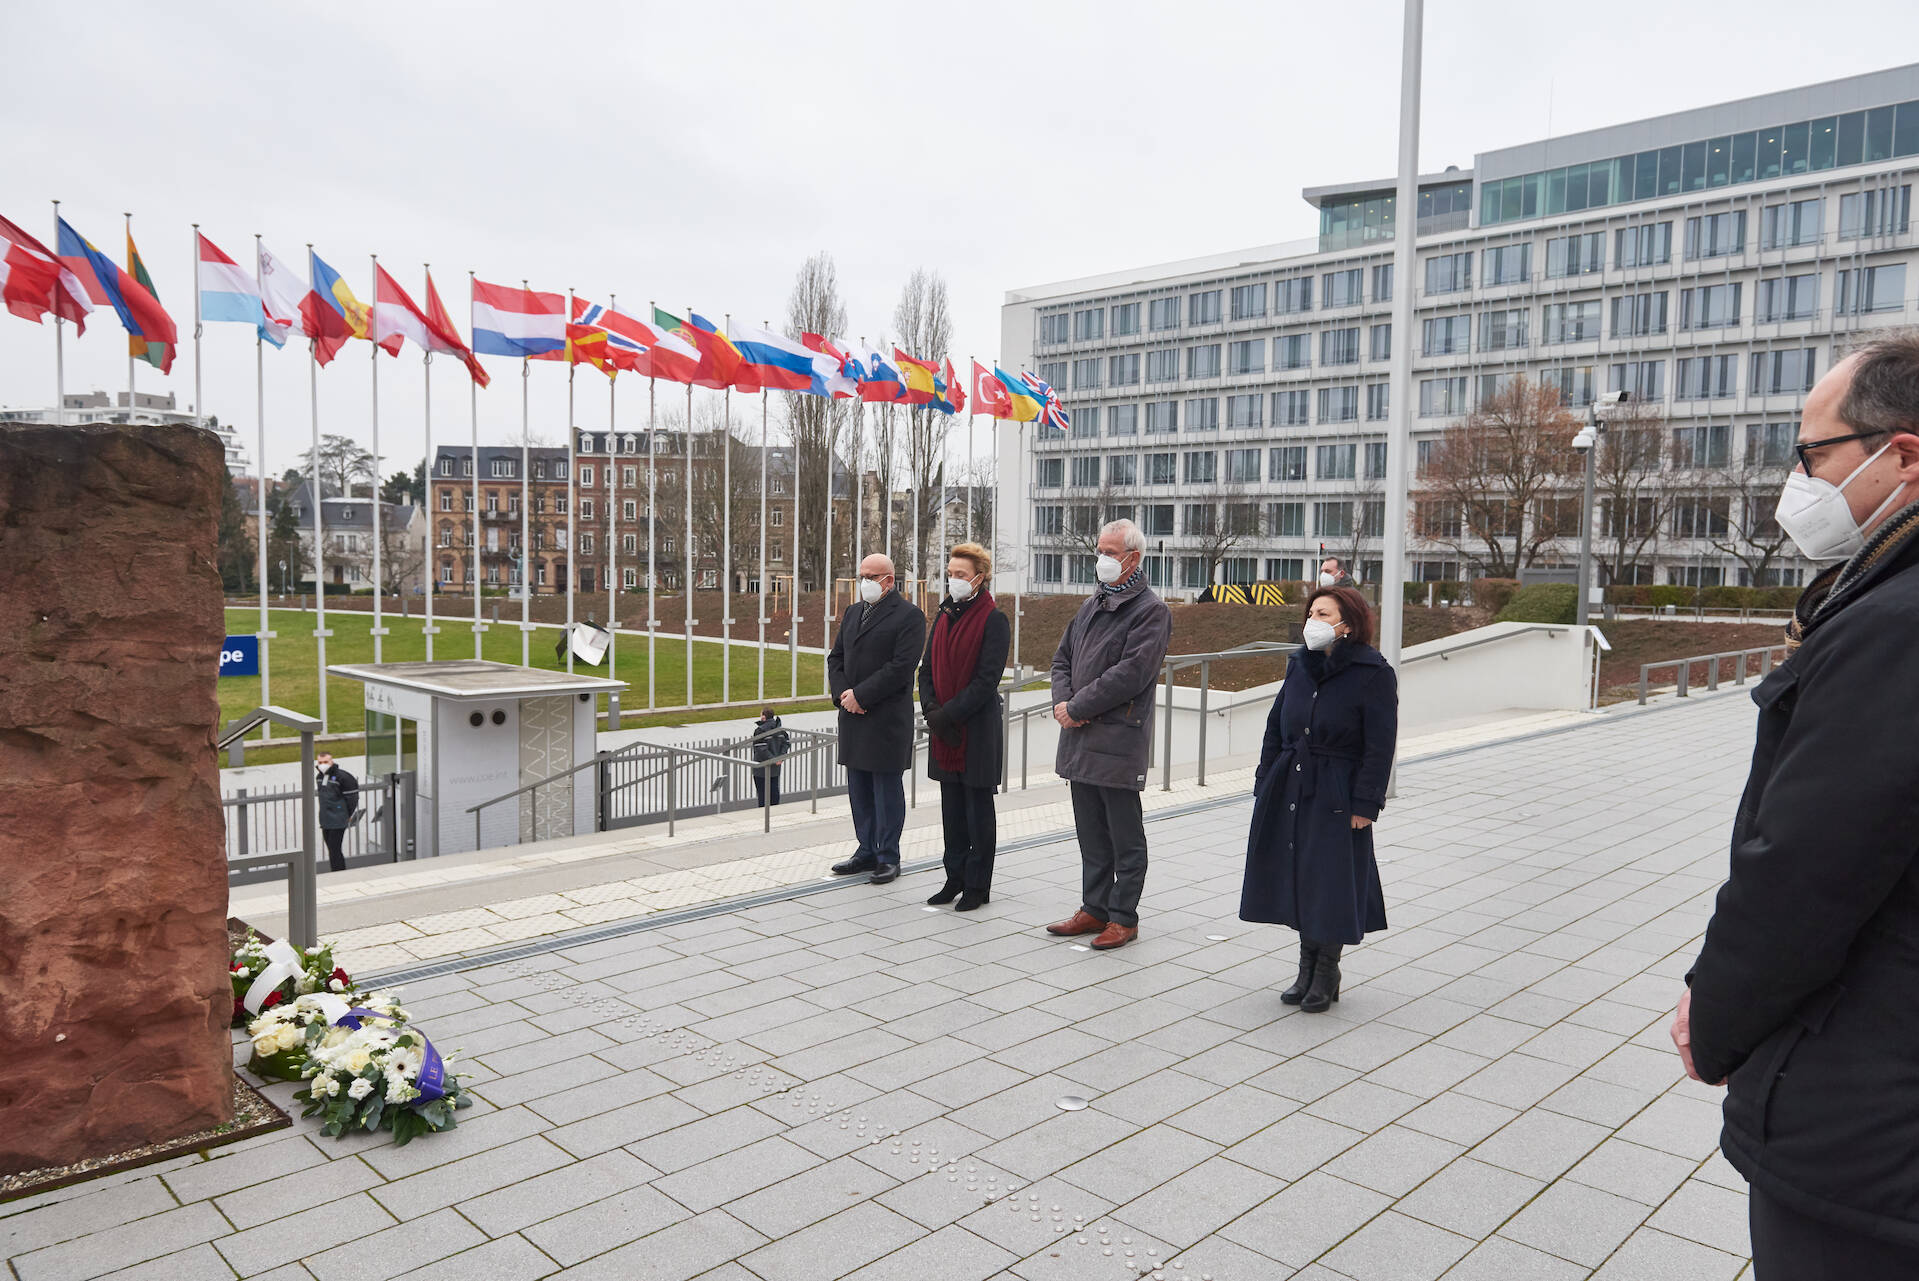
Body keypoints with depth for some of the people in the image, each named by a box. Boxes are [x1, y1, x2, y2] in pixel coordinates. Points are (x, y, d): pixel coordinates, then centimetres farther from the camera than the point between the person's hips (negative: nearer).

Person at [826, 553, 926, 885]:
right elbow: (836, 658, 15)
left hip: (887, 718, -7)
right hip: (853, 716, 7)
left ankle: (889, 858, 10)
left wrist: (860, 695, -17)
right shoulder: (853, 612, 16)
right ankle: (867, 851, 24)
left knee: (887, 789, 1)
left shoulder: (909, 616, -8)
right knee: (859, 789, 13)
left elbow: (901, 667, -16)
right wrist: (842, 693, -3)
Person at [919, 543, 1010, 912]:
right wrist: (932, 710, -6)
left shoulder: (994, 621, -10)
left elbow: (987, 681, -16)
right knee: (952, 808, 13)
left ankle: (978, 886, 13)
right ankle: (955, 878, 24)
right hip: (943, 729, 7)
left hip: (977, 729, -6)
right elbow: (927, 670, 11)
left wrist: (948, 714, -18)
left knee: (978, 810, 3)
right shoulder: (944, 617, 11)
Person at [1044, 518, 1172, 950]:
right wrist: (1063, 702, -2)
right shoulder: (1093, 604, 16)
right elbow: (1063, 658, 17)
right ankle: (1095, 909, 26)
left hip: (1119, 740, -8)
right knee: (1091, 834, 16)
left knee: (1126, 837, 3)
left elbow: (1131, 674, -19)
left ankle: (1124, 917, 13)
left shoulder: (1151, 610, -9)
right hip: (1079, 739, 8)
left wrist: (1076, 708, -16)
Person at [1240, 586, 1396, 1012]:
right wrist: (1264, 785, 9)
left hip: (1337, 798, -6)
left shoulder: (1373, 674, -11)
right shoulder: (1299, 665, 7)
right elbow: (1275, 729, 12)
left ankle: (1326, 974, 21)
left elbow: (1379, 747, -11)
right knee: (1296, 878, 12)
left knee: (1331, 885, 3)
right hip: (1289, 793, 6)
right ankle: (1308, 968, 28)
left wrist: (1364, 805, -14)